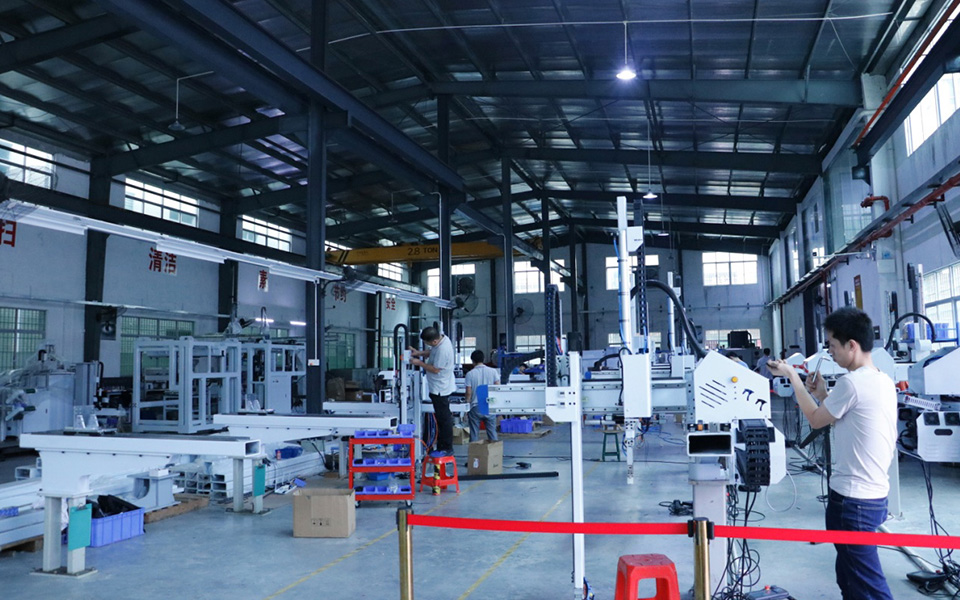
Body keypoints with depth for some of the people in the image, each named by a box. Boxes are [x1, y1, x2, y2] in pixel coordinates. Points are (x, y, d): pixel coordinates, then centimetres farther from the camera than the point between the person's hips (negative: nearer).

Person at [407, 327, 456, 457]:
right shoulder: (441, 338, 1)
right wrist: (419, 353, 4)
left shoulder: (443, 350, -30)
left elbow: (435, 369, -23)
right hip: (437, 387, 11)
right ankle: (441, 446, 28)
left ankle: (447, 449, 10)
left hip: (441, 389, -11)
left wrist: (419, 363, -13)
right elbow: (432, 352, 19)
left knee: (444, 418, 0)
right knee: (441, 418, 17)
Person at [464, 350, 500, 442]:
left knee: (474, 434, 5)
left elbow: (469, 393, -4)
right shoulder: (493, 371, 0)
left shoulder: (470, 374, -5)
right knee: (492, 432, 9)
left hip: (475, 407, -2)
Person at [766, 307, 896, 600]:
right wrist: (823, 395, 14)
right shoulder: (884, 381, 9)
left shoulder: (851, 382, -20)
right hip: (874, 494, 10)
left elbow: (816, 420, -6)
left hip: (854, 500, -10)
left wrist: (792, 377, 2)